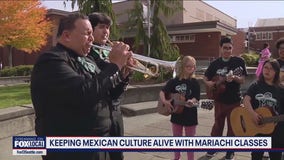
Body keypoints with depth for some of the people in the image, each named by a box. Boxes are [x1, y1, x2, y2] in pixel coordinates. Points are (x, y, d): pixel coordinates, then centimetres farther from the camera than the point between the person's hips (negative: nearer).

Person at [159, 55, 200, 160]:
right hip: (176, 114, 3)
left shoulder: (194, 82, -7)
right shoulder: (174, 81, -2)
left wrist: (191, 101, -34)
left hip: (190, 115, -3)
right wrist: (164, 101, -20)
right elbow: (162, 92, -3)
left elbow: (196, 98, -12)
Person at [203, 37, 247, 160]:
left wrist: (234, 77, -29)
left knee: (232, 126, 9)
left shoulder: (239, 61, -6)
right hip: (219, 99, 2)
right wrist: (208, 83, -12)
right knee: (218, 124, 15)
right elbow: (205, 78, 10)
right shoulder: (215, 63, 1)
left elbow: (242, 80, -9)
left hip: (234, 100, -2)